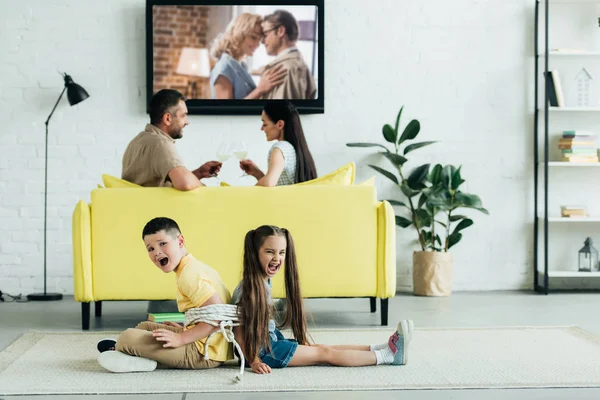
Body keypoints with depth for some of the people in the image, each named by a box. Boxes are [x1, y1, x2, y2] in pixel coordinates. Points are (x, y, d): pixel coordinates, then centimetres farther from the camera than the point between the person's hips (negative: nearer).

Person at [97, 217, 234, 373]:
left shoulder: (189, 275, -17)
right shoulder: (195, 267, 14)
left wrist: (181, 338, -23)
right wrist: (185, 330, 16)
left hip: (205, 353, -11)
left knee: (128, 337, -16)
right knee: (145, 326, 27)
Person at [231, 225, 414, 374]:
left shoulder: (263, 281, 8)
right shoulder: (249, 288, -21)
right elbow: (238, 328, -22)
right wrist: (254, 361, -23)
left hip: (271, 342, 9)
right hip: (262, 350, -9)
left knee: (322, 348, 4)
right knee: (325, 353, -6)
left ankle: (381, 348, 2)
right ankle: (389, 355, -3)